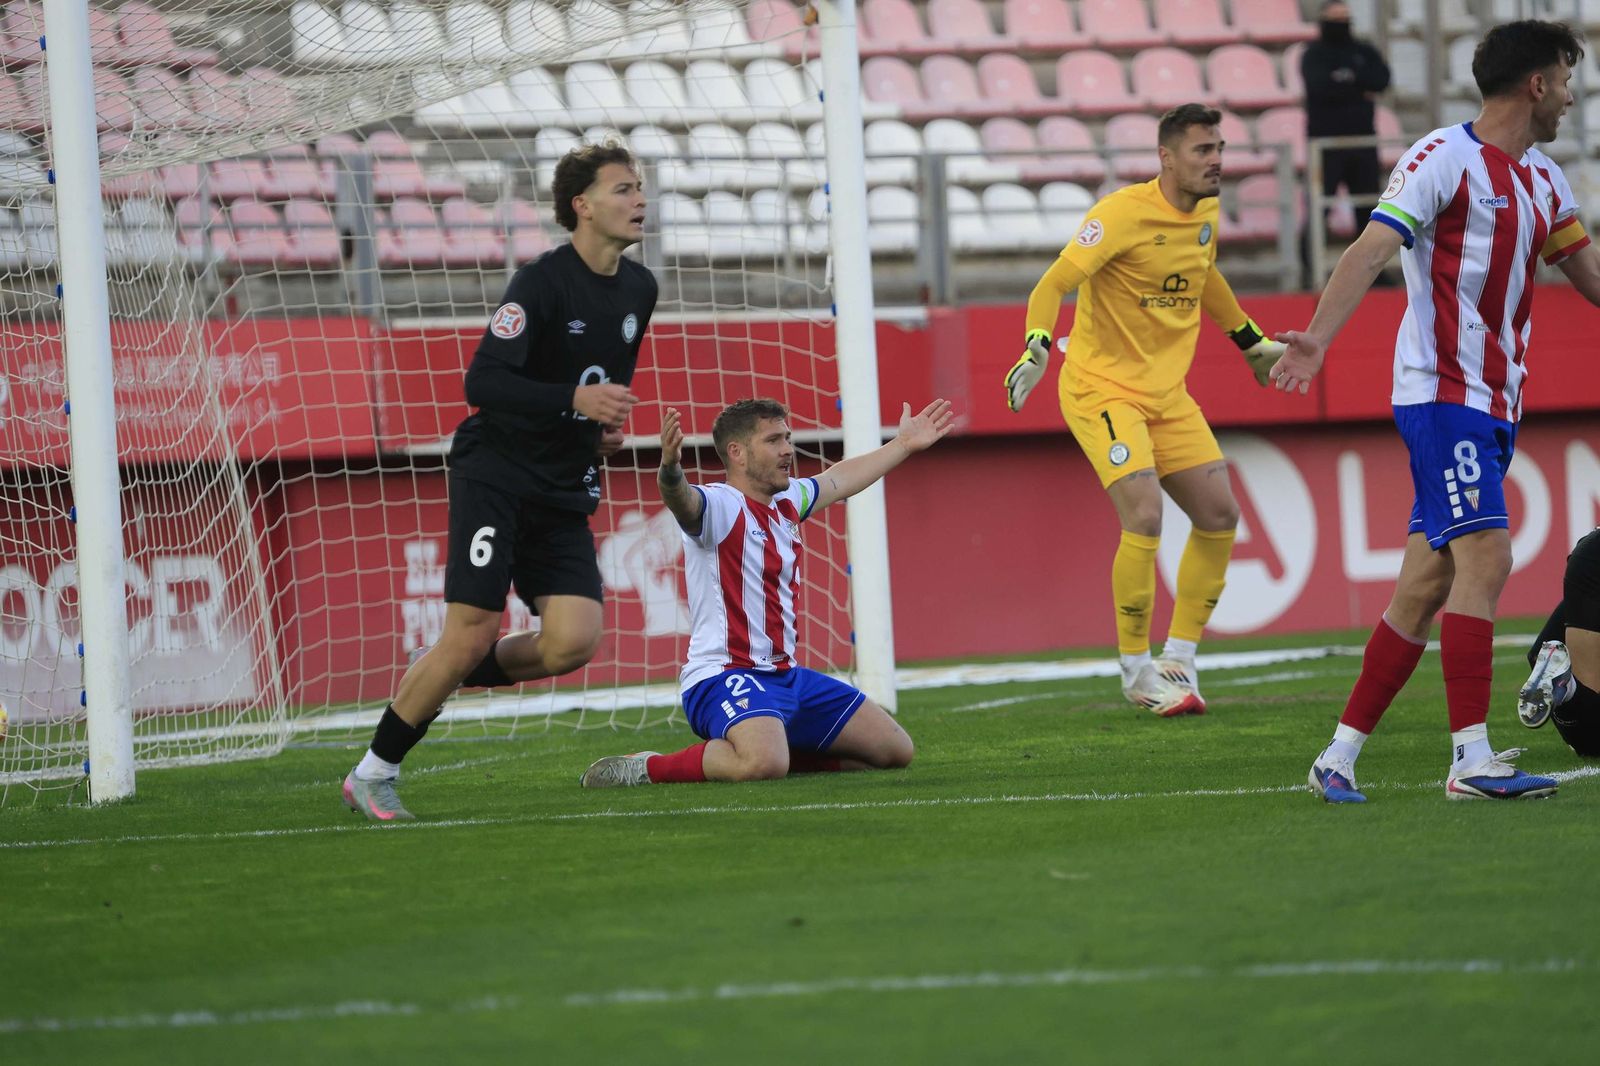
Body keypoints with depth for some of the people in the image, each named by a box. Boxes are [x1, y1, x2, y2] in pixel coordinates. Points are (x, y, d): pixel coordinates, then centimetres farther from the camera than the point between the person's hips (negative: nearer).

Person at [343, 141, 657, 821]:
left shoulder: (638, 289, 9)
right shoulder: (542, 283, -14)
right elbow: (483, 382, -21)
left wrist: (609, 425, 10)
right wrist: (574, 400, -29)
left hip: (564, 495, 7)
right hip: (495, 476, -7)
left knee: (575, 640, -12)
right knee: (473, 633, -13)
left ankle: (438, 681, 12)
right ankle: (373, 772, 2)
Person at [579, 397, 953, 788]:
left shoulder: (787, 502, 13)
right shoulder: (719, 506, -13)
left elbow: (841, 479, 34)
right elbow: (681, 499, -37)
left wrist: (904, 444, 44)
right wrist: (670, 467, -60)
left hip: (786, 677, 9)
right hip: (724, 677, -9)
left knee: (895, 750, 11)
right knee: (763, 765, -39)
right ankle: (648, 768, -14)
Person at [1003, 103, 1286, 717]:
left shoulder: (1206, 214, 5)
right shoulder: (1124, 213, -19)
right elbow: (1055, 283, -22)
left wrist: (1252, 343, 33)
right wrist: (1037, 347, -38)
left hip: (1167, 391, 8)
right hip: (1101, 389, -8)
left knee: (1219, 515, 2)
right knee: (1144, 515, -21)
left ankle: (1178, 659, 15)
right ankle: (1137, 671, -5)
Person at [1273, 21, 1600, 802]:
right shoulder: (1444, 158, -9)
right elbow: (1373, 248, -18)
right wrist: (1318, 337, -30)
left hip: (1492, 406, 8)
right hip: (1441, 392, -8)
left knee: (1425, 588, 6)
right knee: (1485, 557, -16)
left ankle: (1340, 755, 10)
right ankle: (1472, 760, -17)